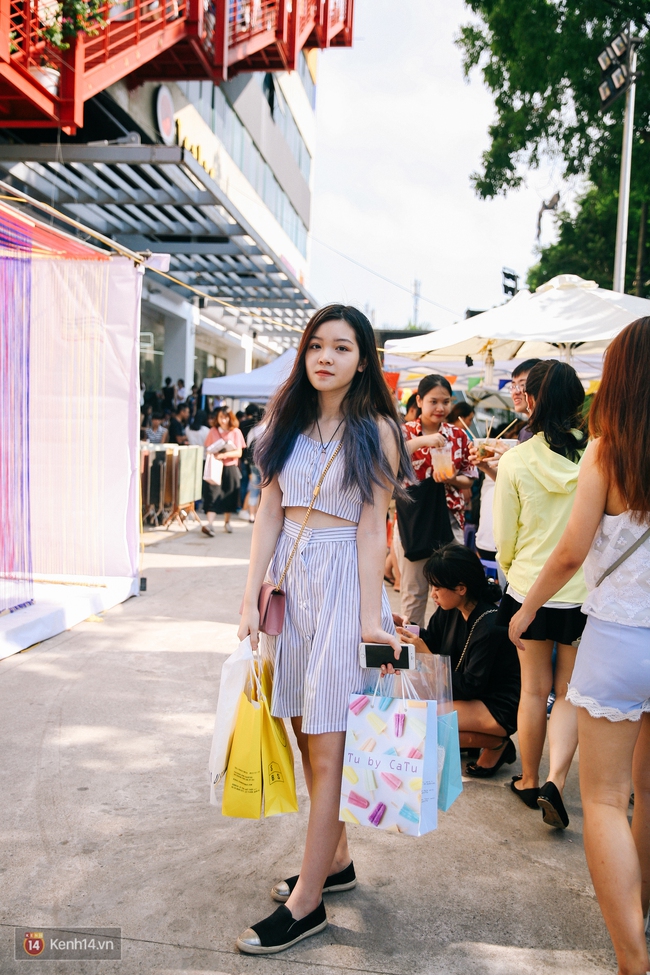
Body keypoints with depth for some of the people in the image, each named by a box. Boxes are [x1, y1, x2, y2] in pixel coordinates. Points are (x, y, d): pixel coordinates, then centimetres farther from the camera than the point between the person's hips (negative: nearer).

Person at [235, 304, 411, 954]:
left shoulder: (375, 429, -3)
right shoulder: (289, 423, 10)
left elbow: (372, 527, -8)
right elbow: (270, 513, 6)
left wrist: (370, 617, -13)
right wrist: (251, 597, 0)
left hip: (344, 580, -5)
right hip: (290, 577, 6)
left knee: (326, 747, 0)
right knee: (306, 735, 13)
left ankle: (306, 902, 11)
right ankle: (335, 860, 32)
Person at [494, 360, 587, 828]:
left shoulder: (516, 461, -11)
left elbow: (505, 539, -3)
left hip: (530, 591, 0)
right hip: (586, 592, 0)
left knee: (534, 690, 16)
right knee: (570, 693, 14)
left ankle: (529, 779, 31)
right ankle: (556, 779, 0)